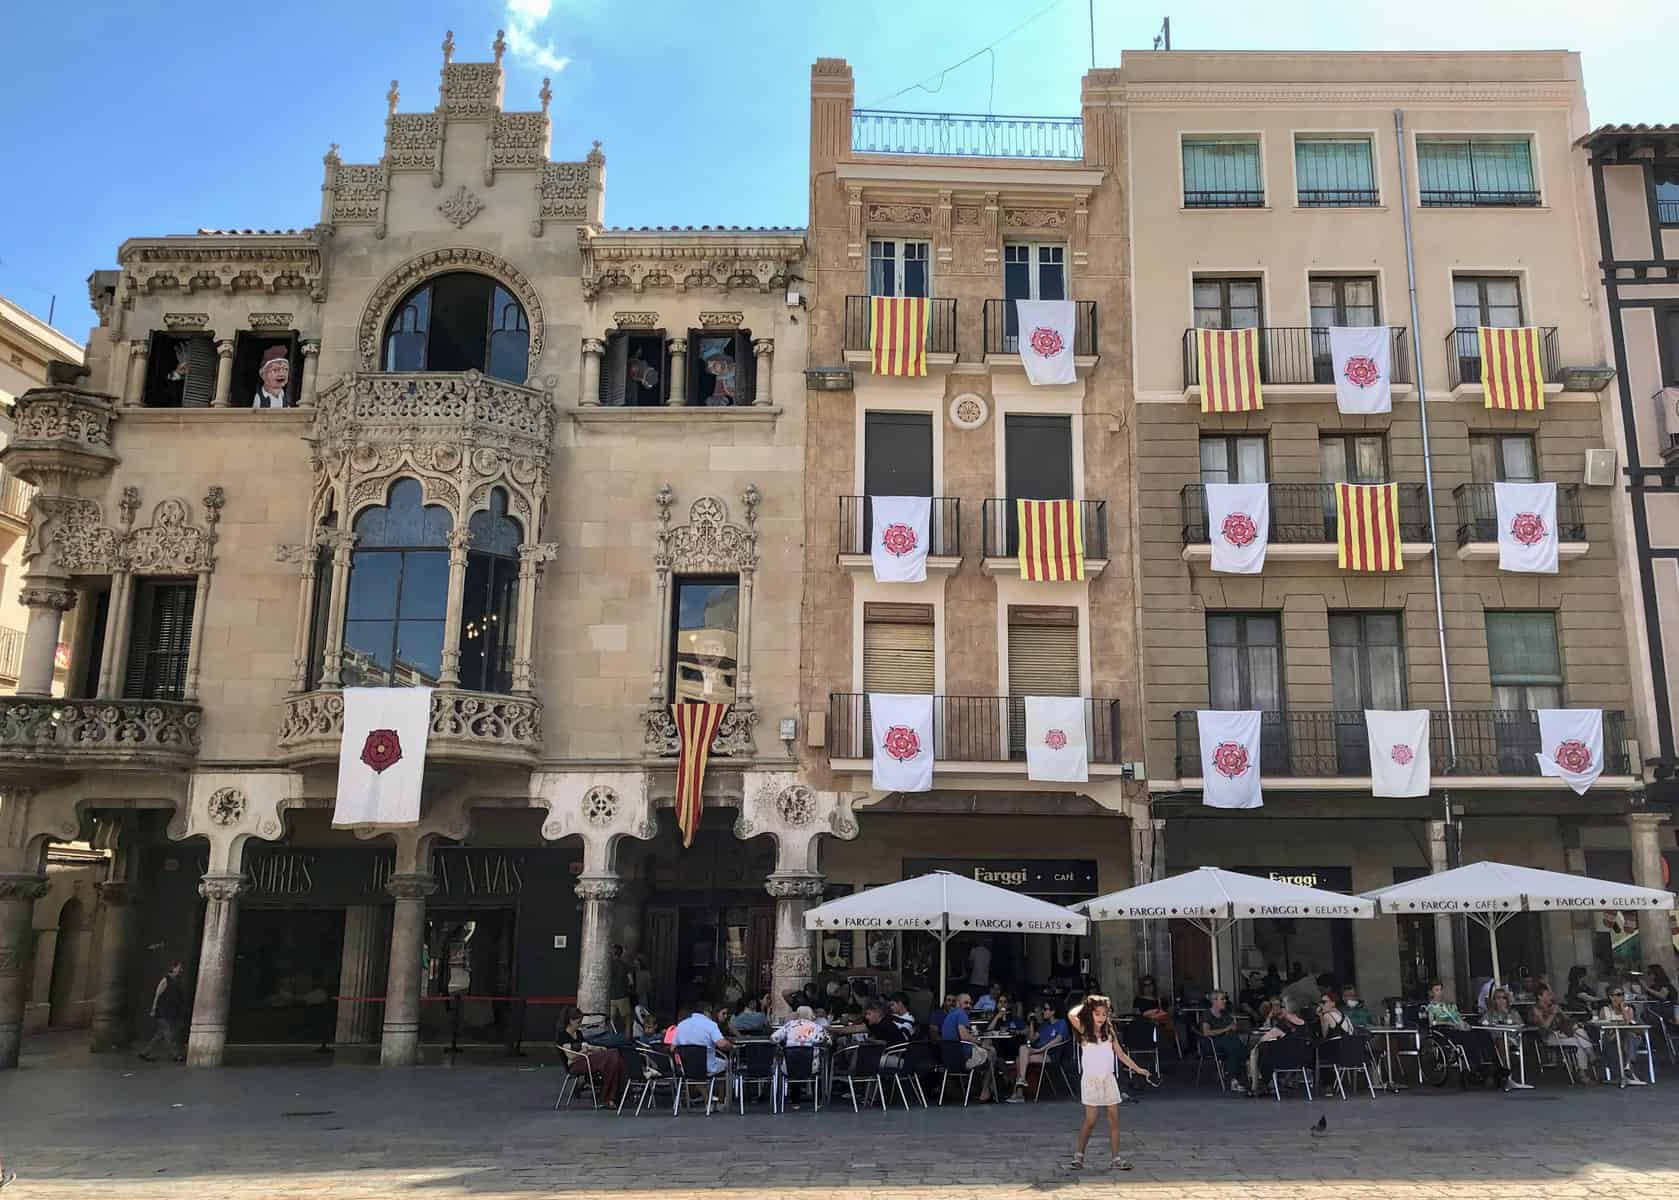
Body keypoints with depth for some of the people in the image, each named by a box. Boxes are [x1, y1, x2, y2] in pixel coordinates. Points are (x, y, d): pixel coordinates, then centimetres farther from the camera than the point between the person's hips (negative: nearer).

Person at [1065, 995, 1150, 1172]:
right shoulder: (1084, 1031, -5)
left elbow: (1121, 1054, 15)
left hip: (1108, 1079, 4)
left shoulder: (1110, 1033, 8)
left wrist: (1137, 1068, 9)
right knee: (1090, 1120, -3)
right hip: (1091, 1079, -4)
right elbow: (1071, 1015, -22)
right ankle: (1079, 1154, 14)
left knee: (1114, 1118, 2)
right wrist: (1084, 1005, -6)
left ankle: (1116, 1158, 8)